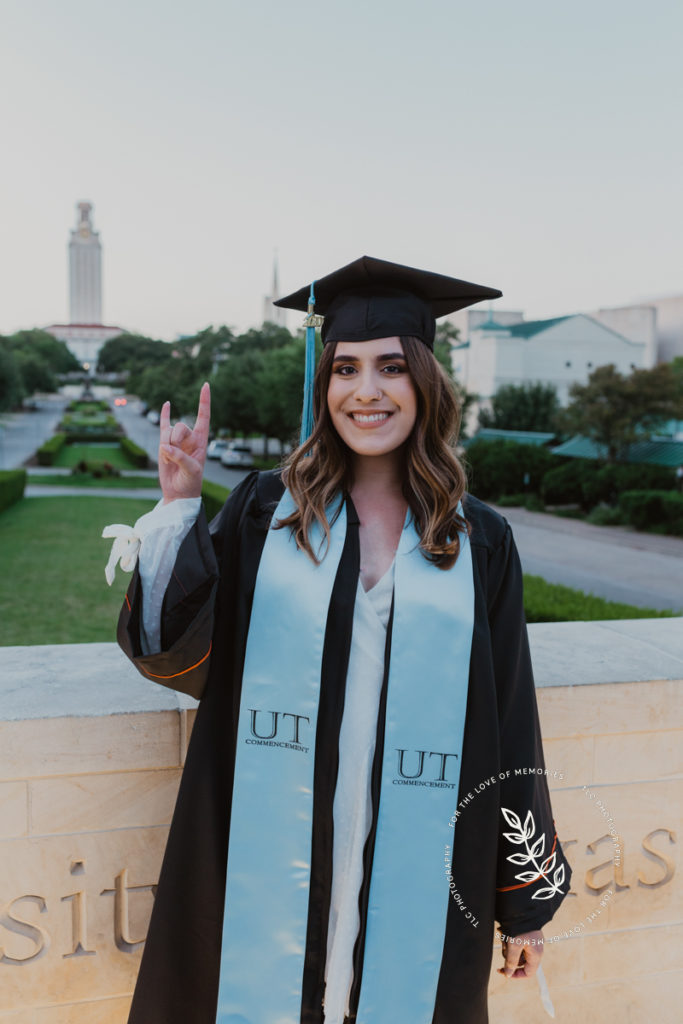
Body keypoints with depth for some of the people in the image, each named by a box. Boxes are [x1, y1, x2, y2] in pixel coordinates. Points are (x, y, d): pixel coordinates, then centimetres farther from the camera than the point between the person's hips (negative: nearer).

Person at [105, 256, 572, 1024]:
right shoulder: (268, 509, -1)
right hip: (271, 861, 0)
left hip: (417, 874, 0)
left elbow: (509, 725, 1)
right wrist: (179, 502, -14)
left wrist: (525, 901, 5)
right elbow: (176, 649, -3)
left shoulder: (478, 542, -1)